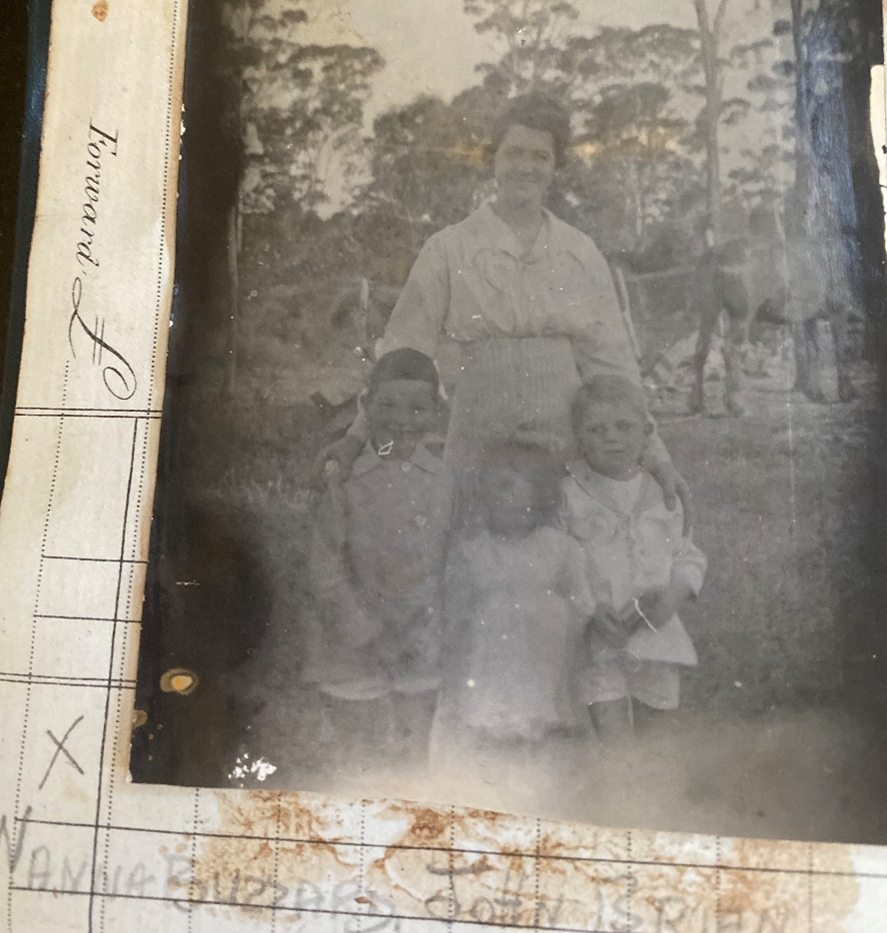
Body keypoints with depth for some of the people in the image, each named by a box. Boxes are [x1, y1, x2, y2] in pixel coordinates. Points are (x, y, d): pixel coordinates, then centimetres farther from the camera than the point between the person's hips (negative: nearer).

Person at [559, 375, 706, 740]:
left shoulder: (661, 492, 7)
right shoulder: (568, 494, -3)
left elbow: (690, 558, 9)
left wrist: (673, 594, -10)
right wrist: (591, 610, -18)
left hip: (656, 633, 3)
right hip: (597, 640, -3)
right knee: (613, 732, -7)